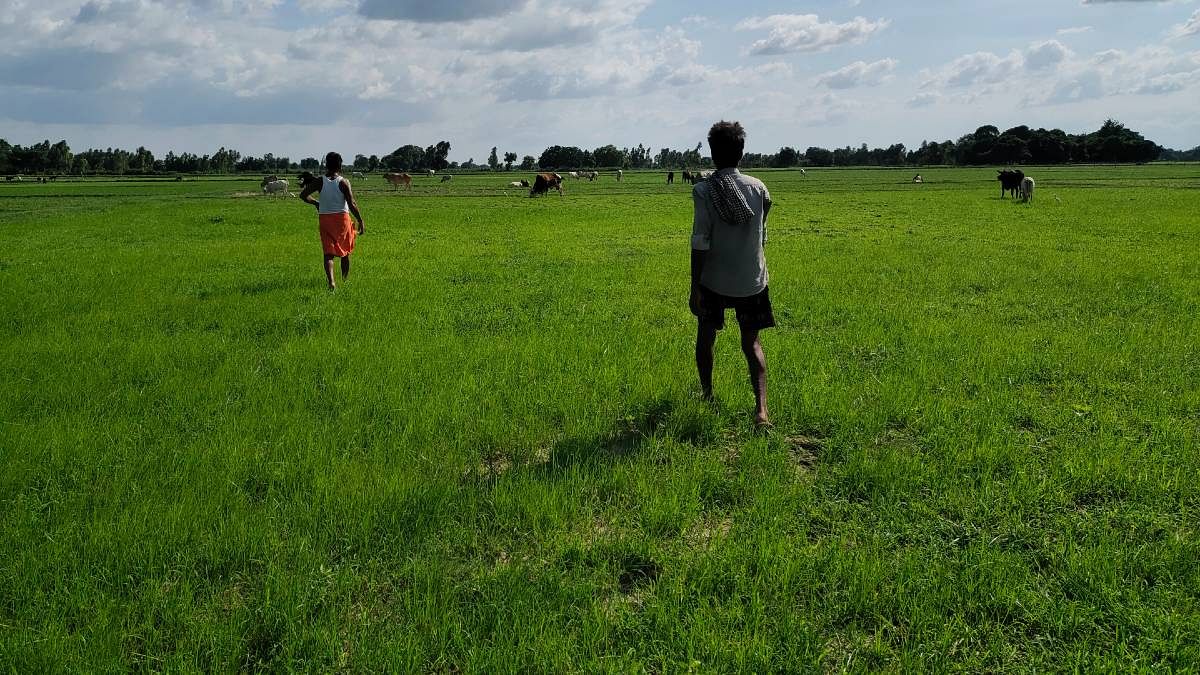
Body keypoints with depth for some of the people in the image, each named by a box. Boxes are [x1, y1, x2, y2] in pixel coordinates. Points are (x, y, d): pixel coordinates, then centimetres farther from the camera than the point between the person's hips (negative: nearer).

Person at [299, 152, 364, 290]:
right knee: (345, 251, 17)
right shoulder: (343, 182, -7)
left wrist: (316, 203, 15)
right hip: (342, 218, -1)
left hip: (324, 219, 1)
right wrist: (360, 221, -6)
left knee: (328, 252, 1)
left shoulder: (320, 182, 0)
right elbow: (352, 204, -13)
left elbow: (303, 195, -1)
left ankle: (331, 281, -18)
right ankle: (345, 279, 27)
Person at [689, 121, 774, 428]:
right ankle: (761, 408, -8)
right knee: (751, 341, 7)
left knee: (705, 335, 19)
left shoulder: (704, 190, -13)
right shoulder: (757, 187, -2)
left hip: (713, 279, -2)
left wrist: (695, 288, -11)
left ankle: (707, 395, 32)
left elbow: (700, 243, -16)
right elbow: (762, 235, 10)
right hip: (752, 279, 2)